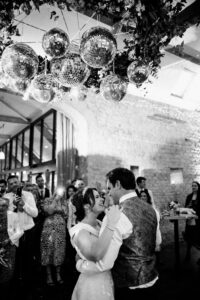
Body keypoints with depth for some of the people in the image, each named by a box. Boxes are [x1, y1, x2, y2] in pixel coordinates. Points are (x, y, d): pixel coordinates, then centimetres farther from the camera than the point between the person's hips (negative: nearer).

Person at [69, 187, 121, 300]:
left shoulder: (99, 223, -2)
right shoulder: (80, 231, -25)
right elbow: (95, 255, -42)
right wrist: (110, 224, -43)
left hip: (107, 279, 7)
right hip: (93, 284, -7)